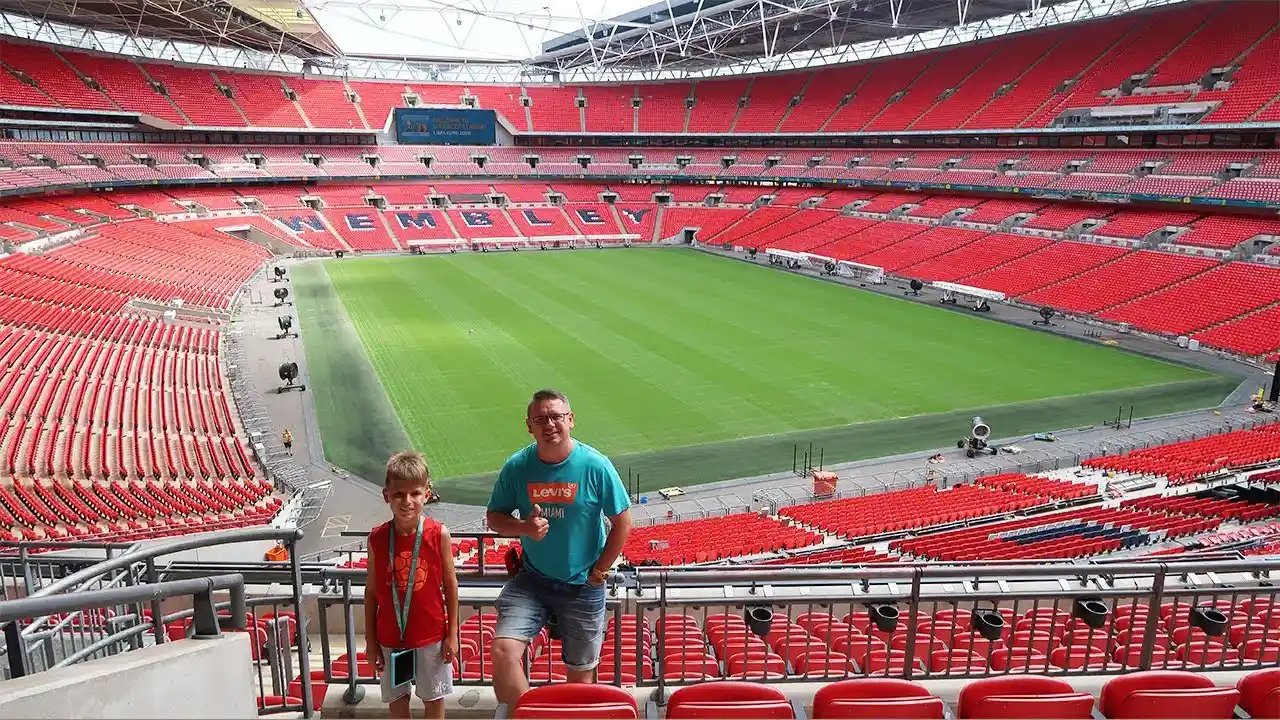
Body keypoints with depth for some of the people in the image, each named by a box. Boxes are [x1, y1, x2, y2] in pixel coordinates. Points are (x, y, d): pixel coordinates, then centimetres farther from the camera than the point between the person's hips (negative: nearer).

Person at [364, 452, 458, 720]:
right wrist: (370, 641, 2)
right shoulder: (377, 538, -9)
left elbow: (450, 585, -5)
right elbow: (371, 591, 0)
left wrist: (452, 634, -3)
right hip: (390, 638, 2)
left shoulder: (439, 534, -13)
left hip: (431, 636, -1)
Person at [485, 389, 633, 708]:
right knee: (503, 650, -18)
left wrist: (600, 570, -5)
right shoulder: (516, 467, -7)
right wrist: (523, 527, -17)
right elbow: (494, 516, 3)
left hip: (583, 586, -1)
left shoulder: (595, 466, -12)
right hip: (531, 580, 1)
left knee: (580, 674, 10)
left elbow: (622, 521, -4)